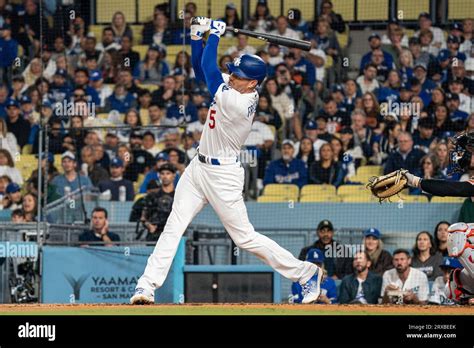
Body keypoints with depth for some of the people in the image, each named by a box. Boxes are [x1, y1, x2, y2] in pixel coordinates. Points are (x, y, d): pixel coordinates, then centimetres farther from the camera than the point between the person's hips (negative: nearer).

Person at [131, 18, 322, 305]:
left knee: (245, 237, -2)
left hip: (222, 175, -9)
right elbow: (202, 70, 12)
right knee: (173, 227, 0)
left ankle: (305, 273, 11)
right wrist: (197, 36, -1)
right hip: (198, 169, 9)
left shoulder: (239, 102, -25)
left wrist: (215, 34, -10)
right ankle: (147, 287, -3)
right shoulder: (234, 88, 1)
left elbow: (208, 68, -22)